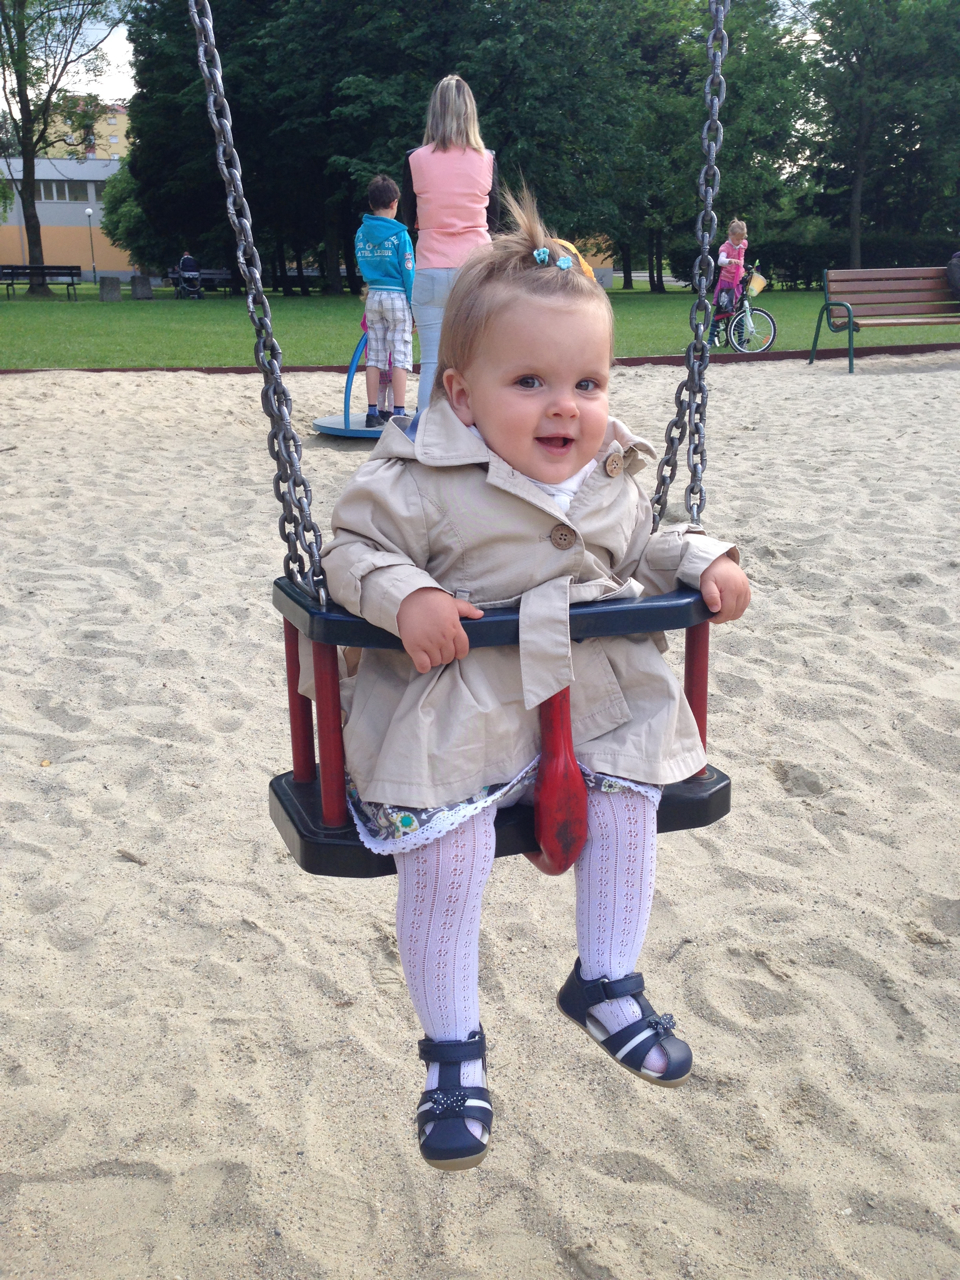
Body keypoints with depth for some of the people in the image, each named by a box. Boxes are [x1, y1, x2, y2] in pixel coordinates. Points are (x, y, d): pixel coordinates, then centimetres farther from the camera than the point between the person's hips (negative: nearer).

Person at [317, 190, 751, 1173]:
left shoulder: (612, 479, 8)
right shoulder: (423, 480, -12)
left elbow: (639, 551, 23)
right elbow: (353, 549, -9)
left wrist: (702, 562, 6)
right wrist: (405, 597, -28)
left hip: (593, 700, 6)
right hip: (456, 711, -5)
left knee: (630, 794, -4)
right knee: (445, 842, -19)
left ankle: (605, 982, 21)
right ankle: (452, 1043, 2)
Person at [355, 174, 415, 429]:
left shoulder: (361, 233, 6)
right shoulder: (399, 234, -9)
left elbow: (362, 266, 14)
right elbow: (408, 272, -9)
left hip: (373, 297, 5)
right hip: (397, 297, -5)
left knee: (374, 357, 8)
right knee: (400, 357, -3)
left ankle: (372, 413, 8)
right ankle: (399, 413, -5)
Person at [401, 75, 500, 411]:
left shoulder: (416, 160, -2)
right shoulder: (486, 160, 1)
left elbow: (409, 218, 8)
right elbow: (493, 220, 10)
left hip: (432, 270, -1)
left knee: (432, 363, 1)